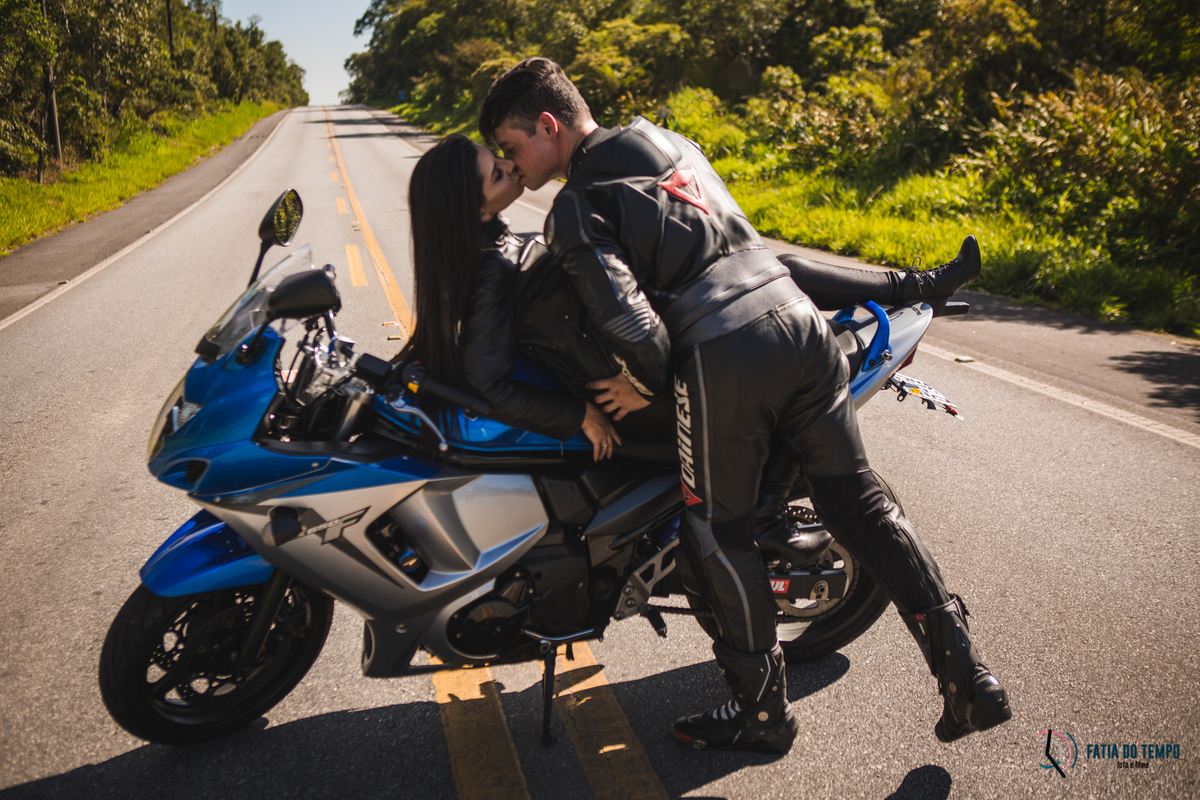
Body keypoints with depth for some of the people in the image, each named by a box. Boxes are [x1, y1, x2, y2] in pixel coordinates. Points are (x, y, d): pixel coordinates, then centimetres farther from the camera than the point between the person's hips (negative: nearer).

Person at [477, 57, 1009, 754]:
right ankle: (965, 671, 14)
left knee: (719, 536, 9)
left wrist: (648, 383, 5)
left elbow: (629, 322, -12)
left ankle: (764, 712, 21)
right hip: (800, 318, 7)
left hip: (721, 356, -7)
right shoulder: (674, 142, 24)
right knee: (858, 499, 13)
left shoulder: (576, 209, 1)